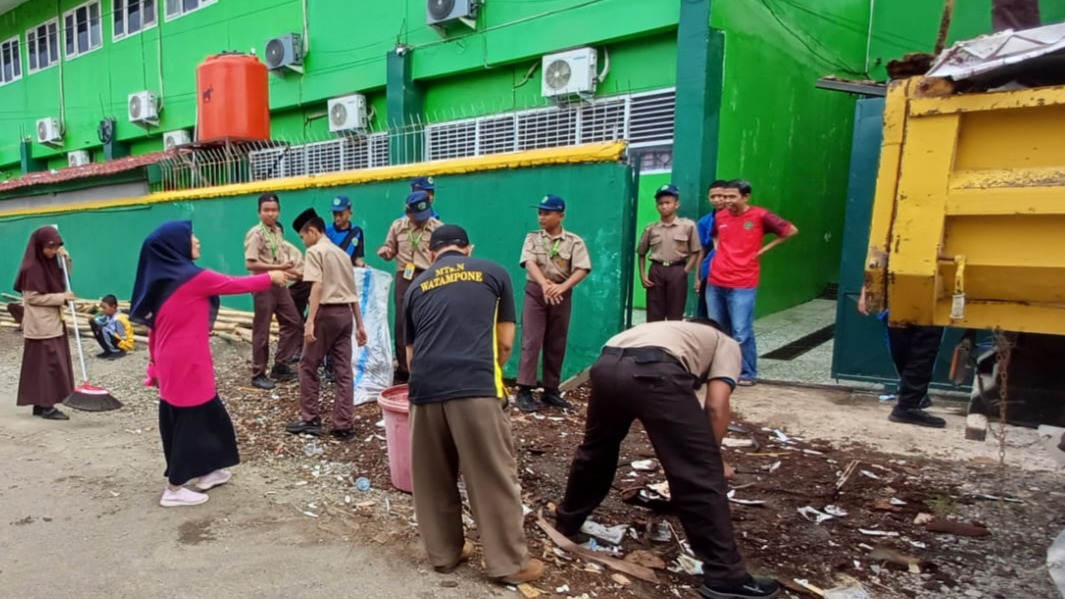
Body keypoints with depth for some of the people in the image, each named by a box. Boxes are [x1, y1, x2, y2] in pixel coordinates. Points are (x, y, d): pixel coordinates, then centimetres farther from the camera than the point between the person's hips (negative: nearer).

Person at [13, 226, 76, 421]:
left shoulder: (51, 262, 6)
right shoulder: (32, 267, -17)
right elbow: (32, 297, -17)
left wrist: (65, 257, 4)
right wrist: (62, 297, -19)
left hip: (53, 322, 8)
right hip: (41, 326, -8)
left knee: (44, 364, 12)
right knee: (48, 364, -6)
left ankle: (41, 404, 18)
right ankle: (46, 406, -1)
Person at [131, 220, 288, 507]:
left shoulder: (161, 280, 9)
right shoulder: (194, 277, -16)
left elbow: (153, 327, 14)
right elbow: (237, 285, -5)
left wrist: (155, 365, 22)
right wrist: (271, 277, 11)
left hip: (170, 364, 8)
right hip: (188, 365, -8)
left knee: (205, 416, 18)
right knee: (191, 421, 3)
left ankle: (206, 473, 32)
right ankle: (174, 489, 12)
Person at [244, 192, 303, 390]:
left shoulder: (278, 231, 9)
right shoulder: (255, 234, -14)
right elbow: (250, 264, -21)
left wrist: (286, 266, 0)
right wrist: (278, 267, -22)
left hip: (279, 284, 8)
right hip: (263, 286, -8)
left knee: (293, 322, 12)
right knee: (262, 331, 0)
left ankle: (280, 365, 22)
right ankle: (258, 375, 12)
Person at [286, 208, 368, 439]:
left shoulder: (315, 251, -3)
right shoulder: (343, 253, 20)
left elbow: (317, 286, -16)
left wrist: (310, 321, -21)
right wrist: (359, 325, 19)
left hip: (327, 312, -7)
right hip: (345, 313, 7)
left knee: (308, 366, 8)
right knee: (344, 370, 5)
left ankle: (310, 420, 12)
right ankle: (344, 425, 6)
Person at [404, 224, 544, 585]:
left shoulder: (417, 286, 21)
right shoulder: (494, 273, 15)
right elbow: (505, 342, 15)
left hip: (425, 388, 3)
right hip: (475, 386, -3)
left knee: (433, 479, 18)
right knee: (495, 478, 9)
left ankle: (444, 554, 32)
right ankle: (510, 563, 20)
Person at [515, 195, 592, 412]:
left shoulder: (575, 242, 0)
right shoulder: (532, 238, 3)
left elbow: (582, 269, -12)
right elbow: (529, 262, -13)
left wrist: (562, 287, -29)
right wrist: (544, 284, -33)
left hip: (562, 294, 1)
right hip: (536, 292, -1)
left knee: (556, 345, 8)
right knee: (531, 341, -6)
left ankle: (551, 390, 18)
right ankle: (525, 390, -4)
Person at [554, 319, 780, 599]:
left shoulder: (672, 328, 44)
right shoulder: (726, 344, 29)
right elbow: (716, 408, 10)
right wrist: (710, 455, 26)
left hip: (606, 366, 7)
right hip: (655, 372, -6)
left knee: (596, 450, 30)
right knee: (701, 472, 8)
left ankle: (567, 521, 50)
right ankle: (724, 576, 17)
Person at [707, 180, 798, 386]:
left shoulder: (760, 216, -6)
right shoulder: (719, 217, 7)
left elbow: (791, 231, 2)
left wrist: (764, 249, 1)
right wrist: (718, 249, 10)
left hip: (743, 286, -5)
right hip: (715, 283, 5)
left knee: (741, 333, -4)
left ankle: (747, 373, 11)